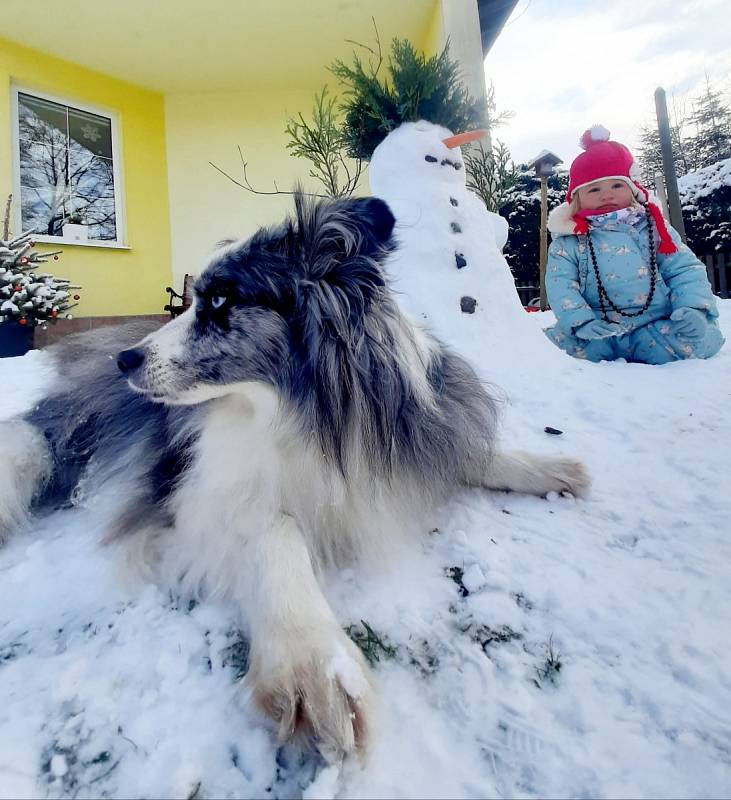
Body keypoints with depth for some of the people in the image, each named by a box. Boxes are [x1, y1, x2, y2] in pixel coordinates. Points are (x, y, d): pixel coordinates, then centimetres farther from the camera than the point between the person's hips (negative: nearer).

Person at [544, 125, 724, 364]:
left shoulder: (652, 227, 13)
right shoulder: (568, 242, 6)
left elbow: (685, 271, 12)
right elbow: (560, 284, -4)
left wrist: (694, 308, -8)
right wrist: (580, 322, -21)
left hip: (653, 328, 2)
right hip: (599, 334, -1)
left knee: (703, 336, -24)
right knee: (559, 341, -28)